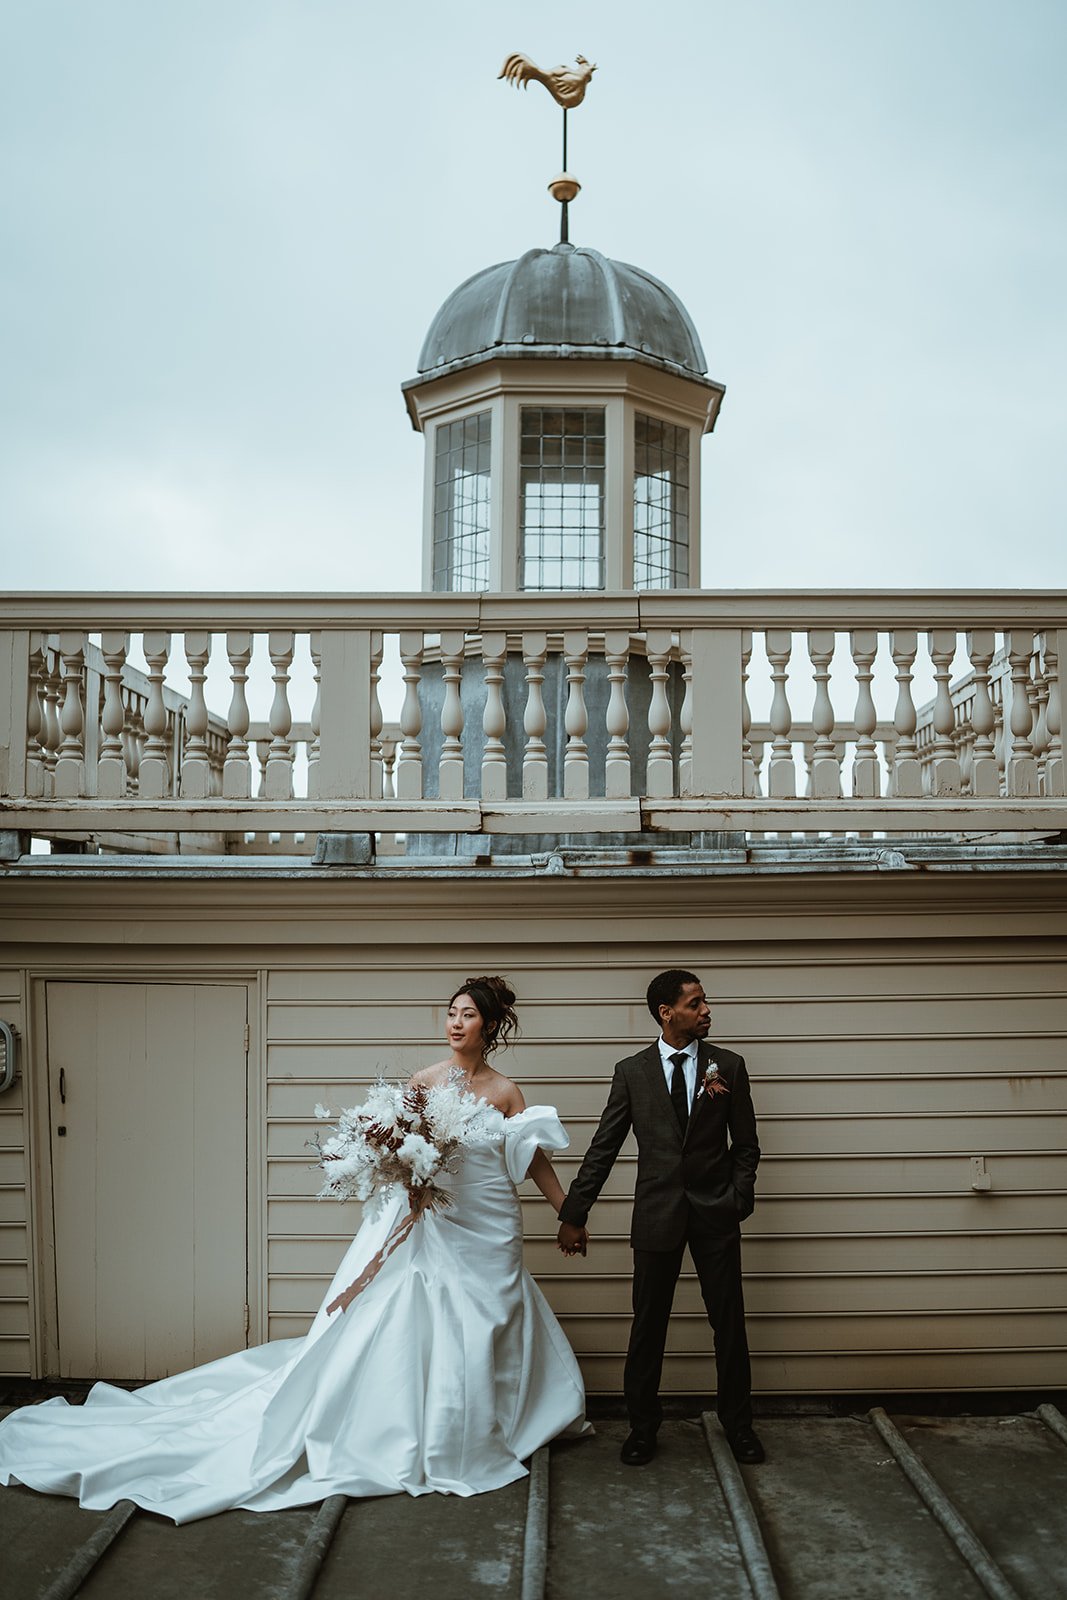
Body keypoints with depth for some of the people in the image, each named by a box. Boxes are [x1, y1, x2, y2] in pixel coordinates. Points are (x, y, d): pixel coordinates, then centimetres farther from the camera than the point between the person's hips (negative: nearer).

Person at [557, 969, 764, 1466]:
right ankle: (642, 1426, 24)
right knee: (648, 1325, 8)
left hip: (716, 1212, 1)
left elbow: (746, 1145, 5)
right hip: (657, 1214, 0)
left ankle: (737, 1423, 27)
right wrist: (573, 1215, 0)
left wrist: (739, 1200, -8)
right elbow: (603, 1149, 1)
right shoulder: (631, 1071, -1)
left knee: (729, 1321, 8)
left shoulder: (728, 1065, 1)